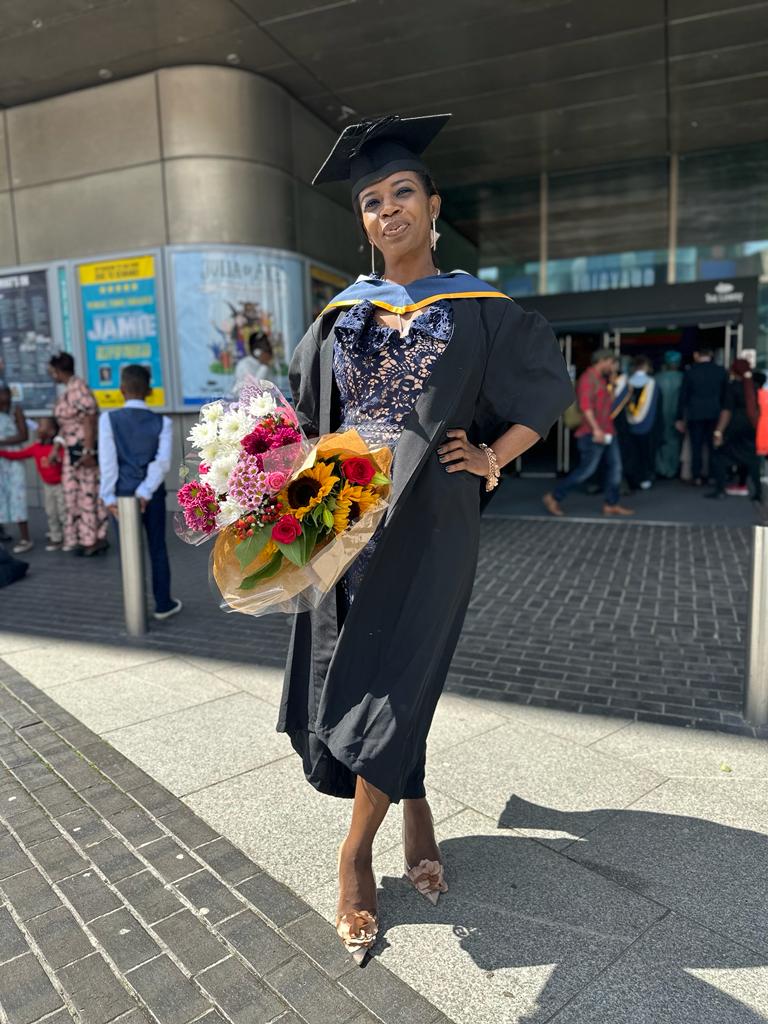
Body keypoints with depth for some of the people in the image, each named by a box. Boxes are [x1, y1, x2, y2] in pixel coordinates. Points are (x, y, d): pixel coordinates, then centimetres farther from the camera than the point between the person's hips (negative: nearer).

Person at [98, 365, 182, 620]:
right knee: (158, 548, 11)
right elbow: (162, 462, -13)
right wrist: (145, 492, -12)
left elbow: (107, 461, -11)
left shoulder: (108, 418, -6)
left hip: (122, 493, 0)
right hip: (152, 493, 0)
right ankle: (163, 604, 18)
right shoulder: (162, 422, -4)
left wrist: (109, 497, -8)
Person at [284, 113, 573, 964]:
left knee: (388, 686, -4)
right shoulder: (339, 317, 11)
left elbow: (550, 388, 9)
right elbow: (300, 411, 17)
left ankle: (354, 856, 16)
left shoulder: (480, 311, 2)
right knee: (354, 681, 8)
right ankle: (415, 810, 33)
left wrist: (493, 458, -3)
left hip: (427, 524, -4)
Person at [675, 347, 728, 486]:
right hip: (715, 414, 1)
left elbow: (683, 396, -1)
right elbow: (725, 395, 7)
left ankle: (697, 476, 6)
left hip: (695, 415, -1)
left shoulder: (689, 372, -3)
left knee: (696, 447, 5)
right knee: (714, 446, 8)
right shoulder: (721, 372, 2)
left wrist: (680, 418, 5)